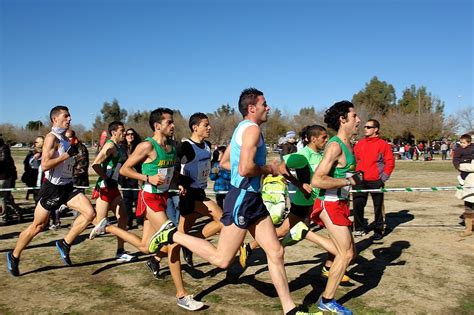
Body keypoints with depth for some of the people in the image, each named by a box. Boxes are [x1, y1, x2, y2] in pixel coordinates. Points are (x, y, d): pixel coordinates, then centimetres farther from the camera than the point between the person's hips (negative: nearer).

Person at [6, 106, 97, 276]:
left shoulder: (65, 139, 13)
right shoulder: (52, 137, -14)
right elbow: (44, 165, -24)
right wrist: (68, 154, -24)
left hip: (67, 186, 7)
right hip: (52, 188, -7)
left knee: (90, 213, -11)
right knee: (37, 226, 5)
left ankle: (65, 244, 3)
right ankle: (14, 256, 28)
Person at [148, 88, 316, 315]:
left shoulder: (242, 128, 15)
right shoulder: (252, 128, -14)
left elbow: (224, 162, 23)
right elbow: (245, 169, -27)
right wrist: (268, 169, -8)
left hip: (252, 199, 10)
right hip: (242, 198, -10)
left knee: (276, 253, 9)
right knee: (222, 259, -1)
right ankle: (173, 234, 11)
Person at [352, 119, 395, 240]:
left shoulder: (383, 144, -3)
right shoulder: (359, 144, 8)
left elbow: (390, 162, -3)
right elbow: (354, 159, 11)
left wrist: (384, 177, -6)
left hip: (376, 181, -3)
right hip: (360, 181, 3)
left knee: (378, 206, 6)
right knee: (358, 204, 2)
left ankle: (378, 230, 17)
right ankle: (359, 228, 16)